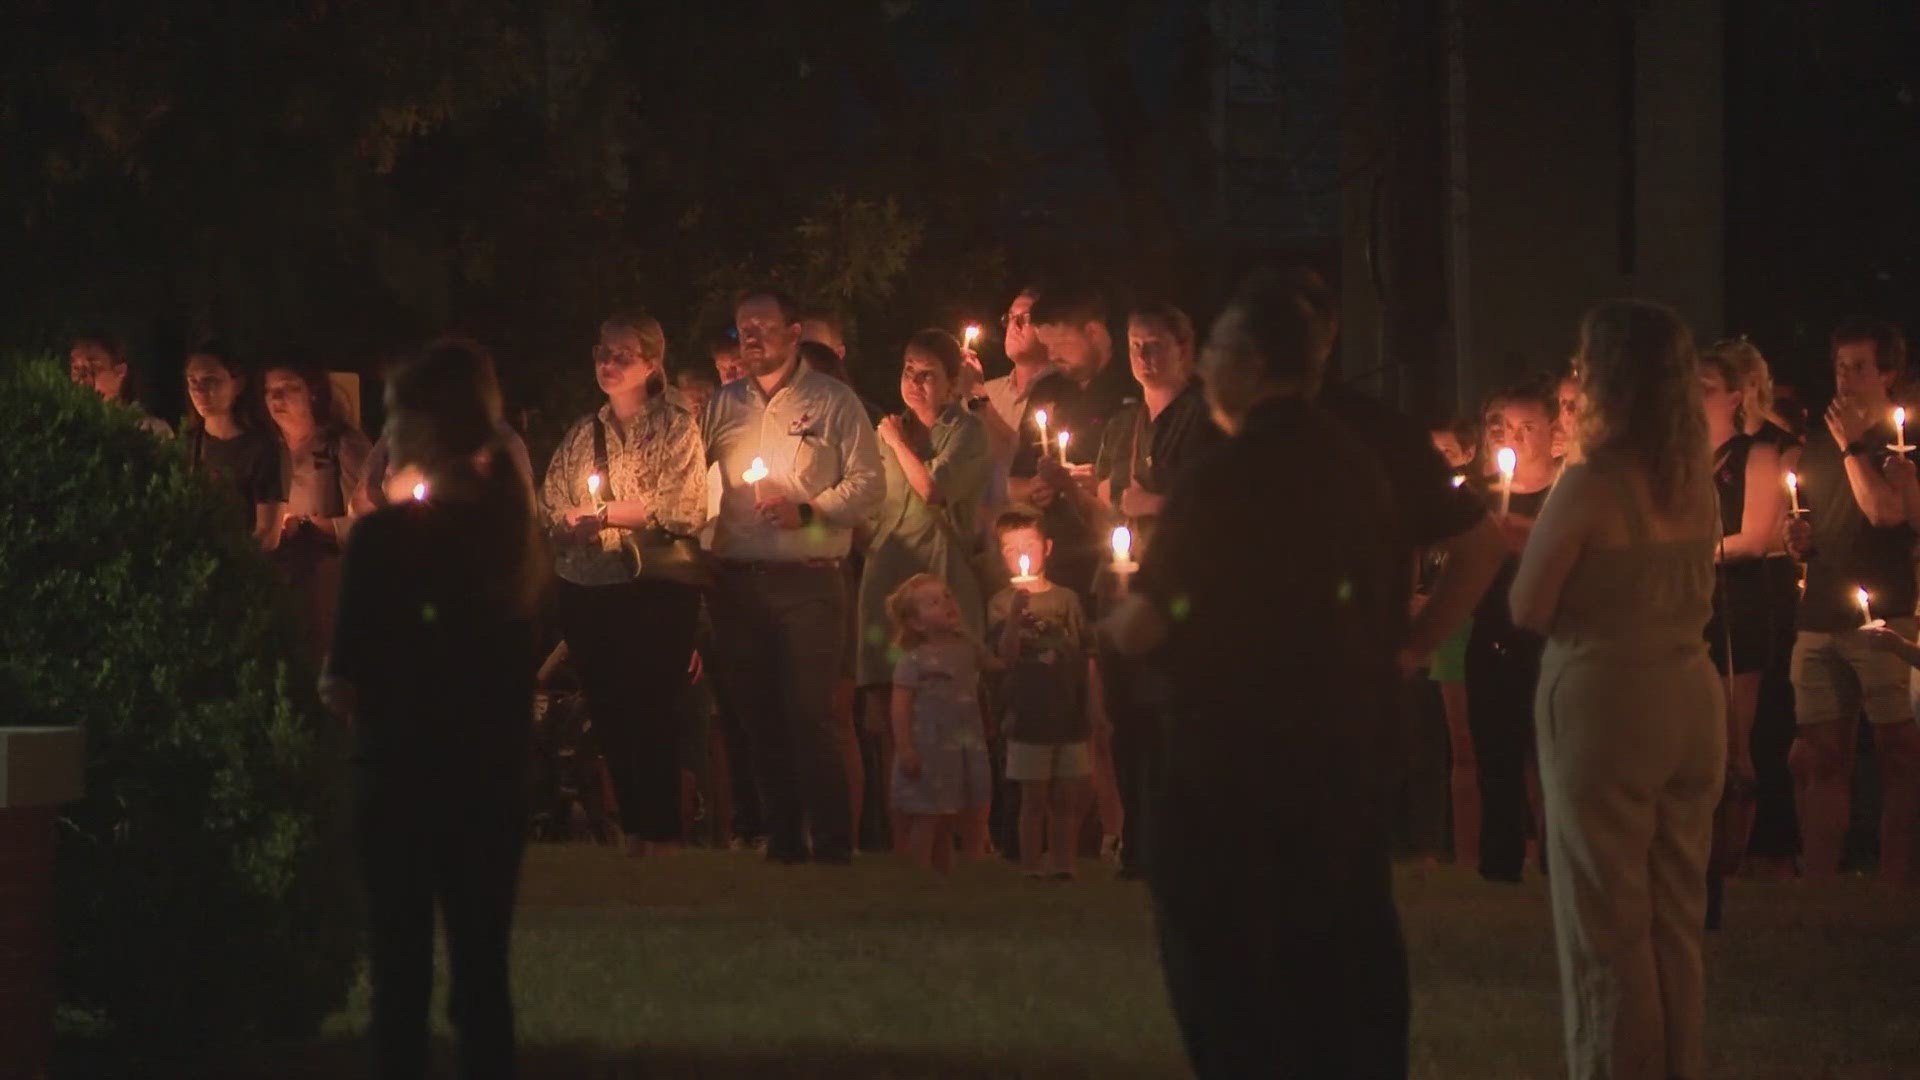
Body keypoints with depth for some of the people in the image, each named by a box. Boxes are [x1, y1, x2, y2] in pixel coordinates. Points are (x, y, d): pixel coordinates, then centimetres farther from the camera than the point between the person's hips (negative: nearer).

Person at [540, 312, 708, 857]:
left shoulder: (676, 426, -1)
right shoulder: (584, 433, 16)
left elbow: (684, 507, -11)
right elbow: (551, 507, 14)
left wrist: (603, 513, -11)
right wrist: (570, 522, -9)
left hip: (656, 591, -5)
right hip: (588, 589, 5)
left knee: (652, 714, -7)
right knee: (608, 714, 7)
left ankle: (663, 832, -2)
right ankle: (633, 826, 15)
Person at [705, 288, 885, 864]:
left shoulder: (833, 402, 2)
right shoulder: (723, 406, 14)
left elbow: (868, 483, -2)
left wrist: (807, 510, -15)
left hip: (808, 581, -4)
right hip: (738, 580, 4)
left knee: (810, 714, -10)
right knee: (760, 715, 6)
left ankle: (831, 840, -6)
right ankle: (782, 838, 13)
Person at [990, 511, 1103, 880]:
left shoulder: (1066, 599, 7)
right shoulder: (1003, 603, 2)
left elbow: (1088, 656, 8)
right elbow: (1006, 656, -10)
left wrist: (1095, 707, 3)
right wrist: (1016, 611, -21)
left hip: (1069, 712, 2)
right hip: (1029, 714, -2)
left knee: (1069, 796, 5)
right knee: (1034, 797, -1)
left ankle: (1063, 864, 13)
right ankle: (1031, 868, 3)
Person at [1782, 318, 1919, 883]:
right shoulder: (1817, 448, 19)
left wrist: (1853, 447, -10)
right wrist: (1799, 539, 9)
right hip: (1821, 619, 6)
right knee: (1819, 757, 4)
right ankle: (1816, 877, 8)